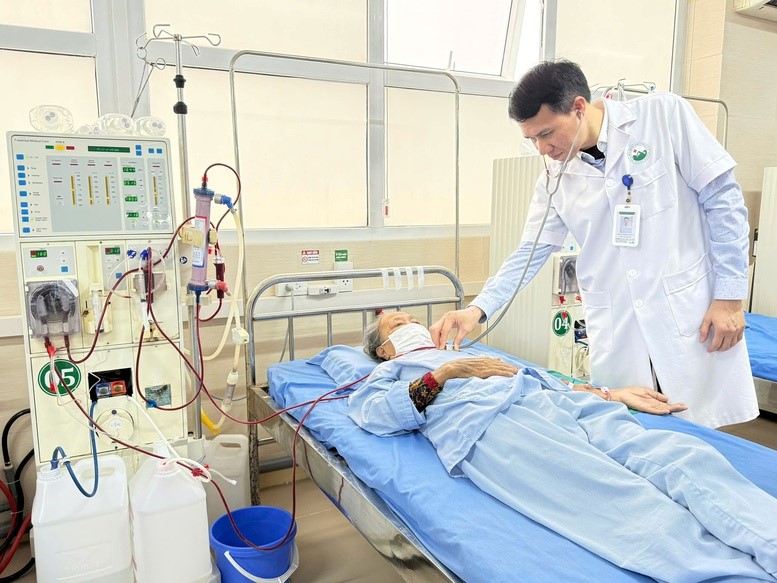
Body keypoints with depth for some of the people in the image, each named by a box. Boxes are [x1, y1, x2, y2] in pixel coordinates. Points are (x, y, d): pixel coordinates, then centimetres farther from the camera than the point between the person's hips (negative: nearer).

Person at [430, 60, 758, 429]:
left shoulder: (664, 115, -4)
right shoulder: (555, 180, 5)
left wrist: (730, 296, -6)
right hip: (616, 338, 3)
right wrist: (478, 308, -5)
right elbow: (529, 253, 8)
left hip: (694, 316, -2)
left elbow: (723, 199, -4)